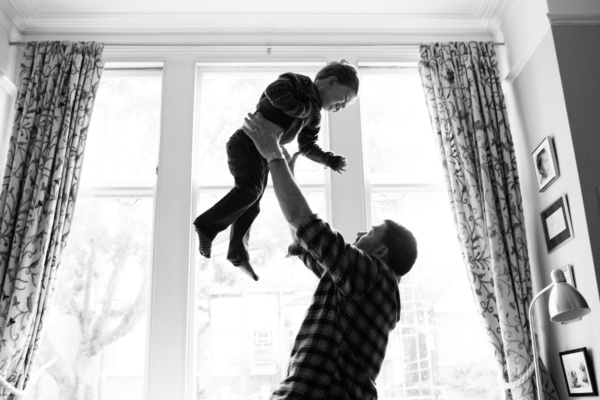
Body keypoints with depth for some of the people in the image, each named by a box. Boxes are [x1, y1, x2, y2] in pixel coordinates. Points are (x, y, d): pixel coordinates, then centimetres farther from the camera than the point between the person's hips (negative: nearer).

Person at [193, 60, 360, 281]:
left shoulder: (314, 116, 19)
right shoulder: (300, 83, -5)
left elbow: (307, 147, 26)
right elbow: (274, 91, -25)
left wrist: (330, 160, 13)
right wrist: (300, 108, -18)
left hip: (264, 153, 9)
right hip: (247, 142, -9)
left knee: (252, 203, 5)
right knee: (250, 189, -24)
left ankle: (238, 251, 8)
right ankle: (207, 224, -14)